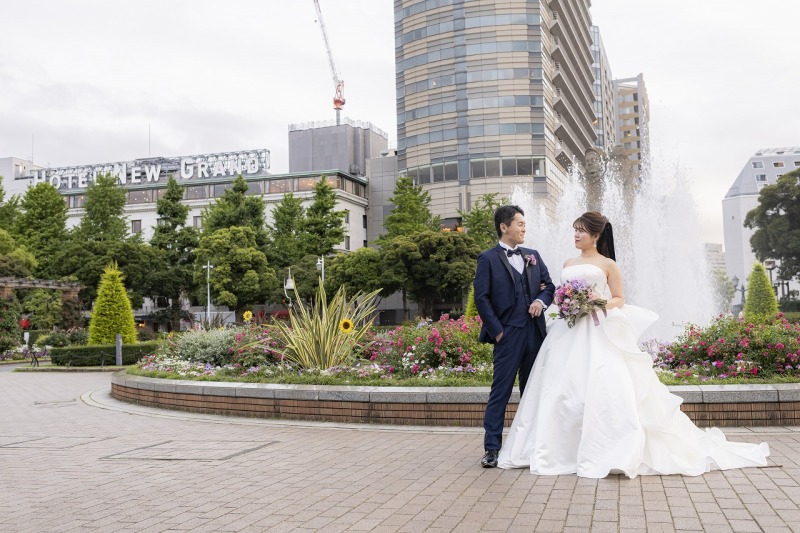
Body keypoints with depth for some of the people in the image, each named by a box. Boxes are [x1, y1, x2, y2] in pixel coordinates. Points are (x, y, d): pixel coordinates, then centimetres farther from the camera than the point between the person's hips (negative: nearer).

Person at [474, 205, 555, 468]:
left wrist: (541, 300, -5)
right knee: (500, 392, -5)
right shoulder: (488, 258, -2)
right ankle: (491, 448, 0)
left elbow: (549, 286, 18)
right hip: (509, 335, -6)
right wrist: (497, 331, -10)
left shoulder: (533, 256, 15)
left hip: (535, 333, 6)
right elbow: (481, 298, -6)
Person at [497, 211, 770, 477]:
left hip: (597, 335, -5)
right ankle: (558, 450, 8)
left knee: (602, 388, -16)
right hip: (568, 333, 5)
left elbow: (620, 300, 3)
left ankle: (613, 453, -10)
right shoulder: (568, 264, 18)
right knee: (560, 390, 1)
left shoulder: (608, 264, 4)